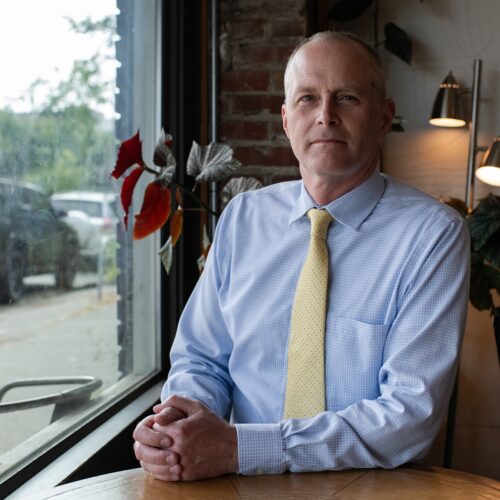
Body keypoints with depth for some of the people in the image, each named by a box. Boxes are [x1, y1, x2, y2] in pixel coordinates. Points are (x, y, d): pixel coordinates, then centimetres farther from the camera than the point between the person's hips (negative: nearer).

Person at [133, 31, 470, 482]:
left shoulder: (433, 233, -7)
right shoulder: (241, 217, 5)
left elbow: (412, 411, -14)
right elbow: (201, 359, 10)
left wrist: (240, 448, -20)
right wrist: (175, 422, -13)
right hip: (247, 490, 3)